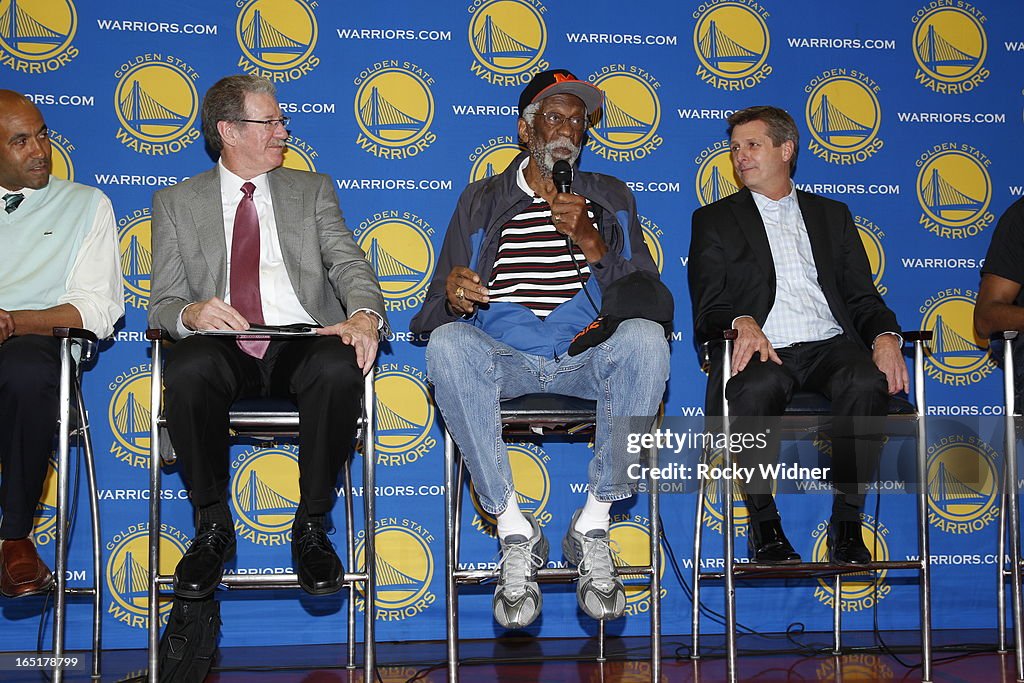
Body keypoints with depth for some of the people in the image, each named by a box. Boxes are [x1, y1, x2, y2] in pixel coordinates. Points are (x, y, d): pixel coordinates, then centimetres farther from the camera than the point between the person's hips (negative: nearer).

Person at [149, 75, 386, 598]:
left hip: (300, 343, 1)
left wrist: (364, 315, -17)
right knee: (188, 368, -36)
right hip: (222, 349, 0)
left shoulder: (313, 190, 20)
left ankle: (311, 528, -17)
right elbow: (164, 301, 9)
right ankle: (212, 526, -14)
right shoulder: (176, 202, 17)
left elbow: (349, 265, 6)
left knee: (340, 368, -35)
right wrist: (190, 313, -17)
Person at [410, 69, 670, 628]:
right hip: (502, 358, 0)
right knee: (448, 342, -35)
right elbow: (438, 307, 10)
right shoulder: (481, 201, 18)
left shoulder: (610, 198, 19)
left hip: (587, 357, 0)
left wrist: (590, 242, -8)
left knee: (645, 337, -34)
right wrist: (453, 296, -15)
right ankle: (515, 532, -25)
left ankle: (593, 524, -21)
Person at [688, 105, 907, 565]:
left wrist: (885, 335, -6)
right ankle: (763, 522, -19)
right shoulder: (714, 220, 19)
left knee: (867, 382, -33)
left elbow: (861, 295, 17)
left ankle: (847, 523, -19)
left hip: (830, 346, 2)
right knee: (757, 386, -38)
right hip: (762, 349, -2)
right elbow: (709, 304, 6)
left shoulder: (832, 215, 26)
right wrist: (743, 323, -18)